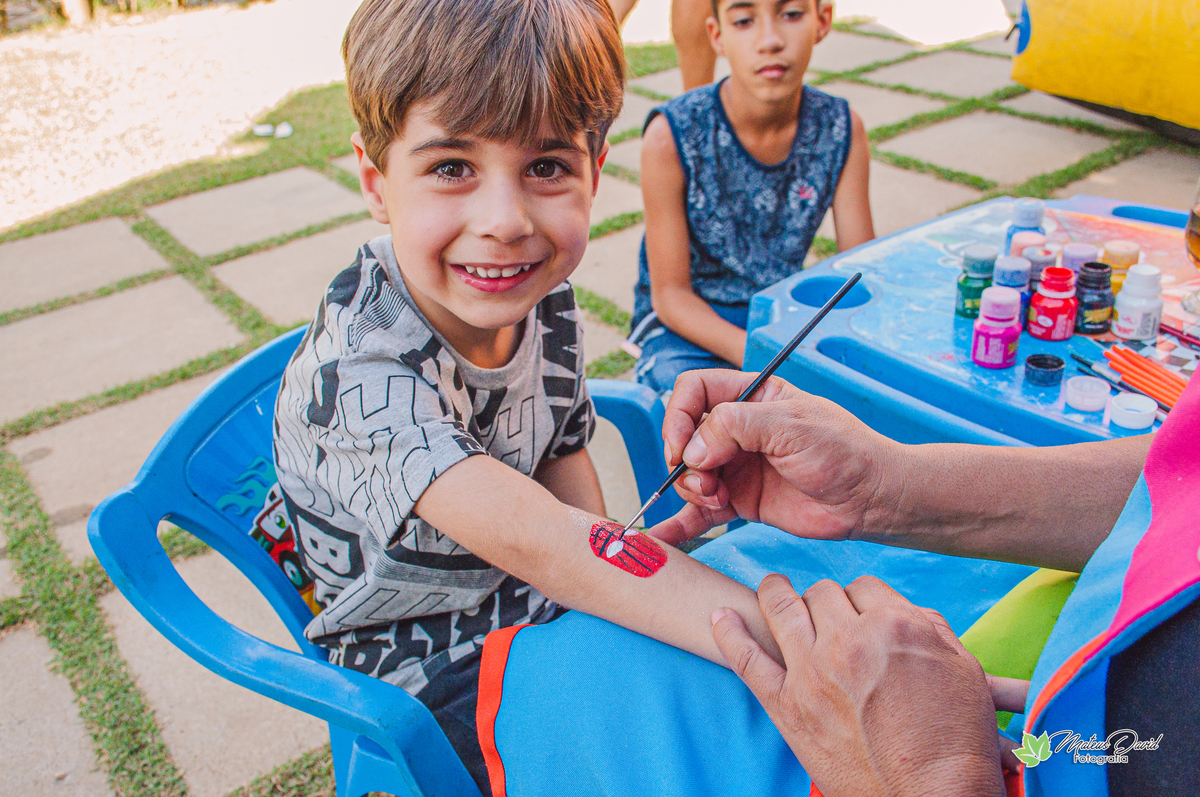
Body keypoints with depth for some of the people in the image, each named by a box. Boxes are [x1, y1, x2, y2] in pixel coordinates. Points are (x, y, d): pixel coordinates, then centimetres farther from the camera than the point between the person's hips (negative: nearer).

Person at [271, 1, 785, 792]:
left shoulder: (544, 296, -11)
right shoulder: (361, 370, -33)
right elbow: (539, 544, -43)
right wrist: (790, 647, -49)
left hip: (547, 610, 6)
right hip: (434, 668, -5)